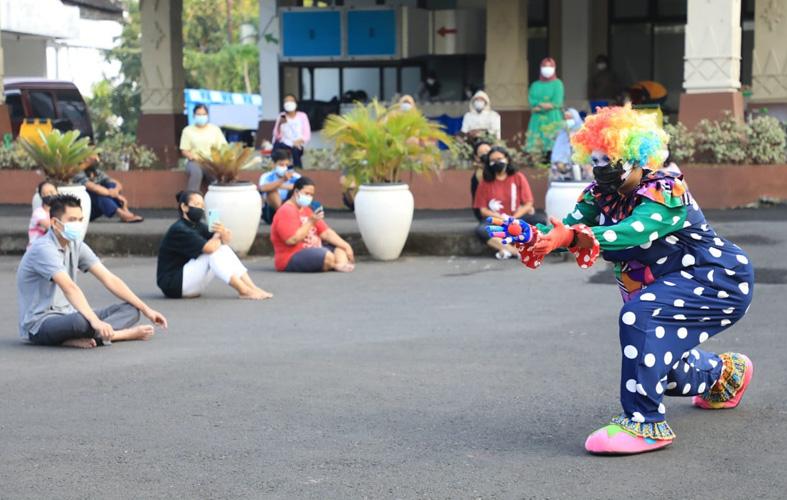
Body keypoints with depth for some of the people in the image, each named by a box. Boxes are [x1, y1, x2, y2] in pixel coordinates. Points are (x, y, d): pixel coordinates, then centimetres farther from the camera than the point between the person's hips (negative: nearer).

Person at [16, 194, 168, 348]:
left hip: (67, 316, 9)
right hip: (39, 323, -9)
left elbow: (110, 280, 5)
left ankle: (78, 337, -24)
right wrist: (95, 321, -44)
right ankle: (127, 333, -18)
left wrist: (145, 309, 0)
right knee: (82, 321, -41)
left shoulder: (76, 246, 6)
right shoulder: (43, 249, -18)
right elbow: (69, 288, -33)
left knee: (131, 309, -3)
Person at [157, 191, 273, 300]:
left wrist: (224, 232, -21)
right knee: (214, 252, -22)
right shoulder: (179, 230, -18)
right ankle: (244, 291, -22)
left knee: (224, 249, -4)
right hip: (173, 284, -9)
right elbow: (209, 247, -27)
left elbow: (227, 239, 4)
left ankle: (252, 287, -12)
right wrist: (218, 237, -5)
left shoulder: (197, 226, 9)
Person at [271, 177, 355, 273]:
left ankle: (342, 264, -31)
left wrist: (346, 246, -1)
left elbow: (326, 233, 12)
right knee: (328, 257, -29)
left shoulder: (308, 210, 17)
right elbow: (292, 240, -24)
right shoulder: (286, 212, -12)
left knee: (340, 248, -1)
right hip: (292, 258, -10)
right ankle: (338, 265, 1)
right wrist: (311, 222, -21)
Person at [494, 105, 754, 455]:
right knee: (658, 368, 14)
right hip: (670, 286, 9)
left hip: (719, 279, -9)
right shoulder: (601, 194, -4)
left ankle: (646, 423, -30)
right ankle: (725, 373, 48)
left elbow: (632, 232, -46)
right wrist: (533, 235, -41)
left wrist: (574, 236, -60)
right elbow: (568, 227, -18)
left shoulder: (665, 192, -27)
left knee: (641, 315, -34)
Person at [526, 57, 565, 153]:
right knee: (535, 149, -5)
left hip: (553, 119, -3)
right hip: (538, 120, 3)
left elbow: (557, 102, -6)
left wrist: (539, 106, -6)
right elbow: (532, 101, 2)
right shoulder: (535, 85, 14)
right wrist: (544, 104, -12)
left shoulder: (557, 83, 5)